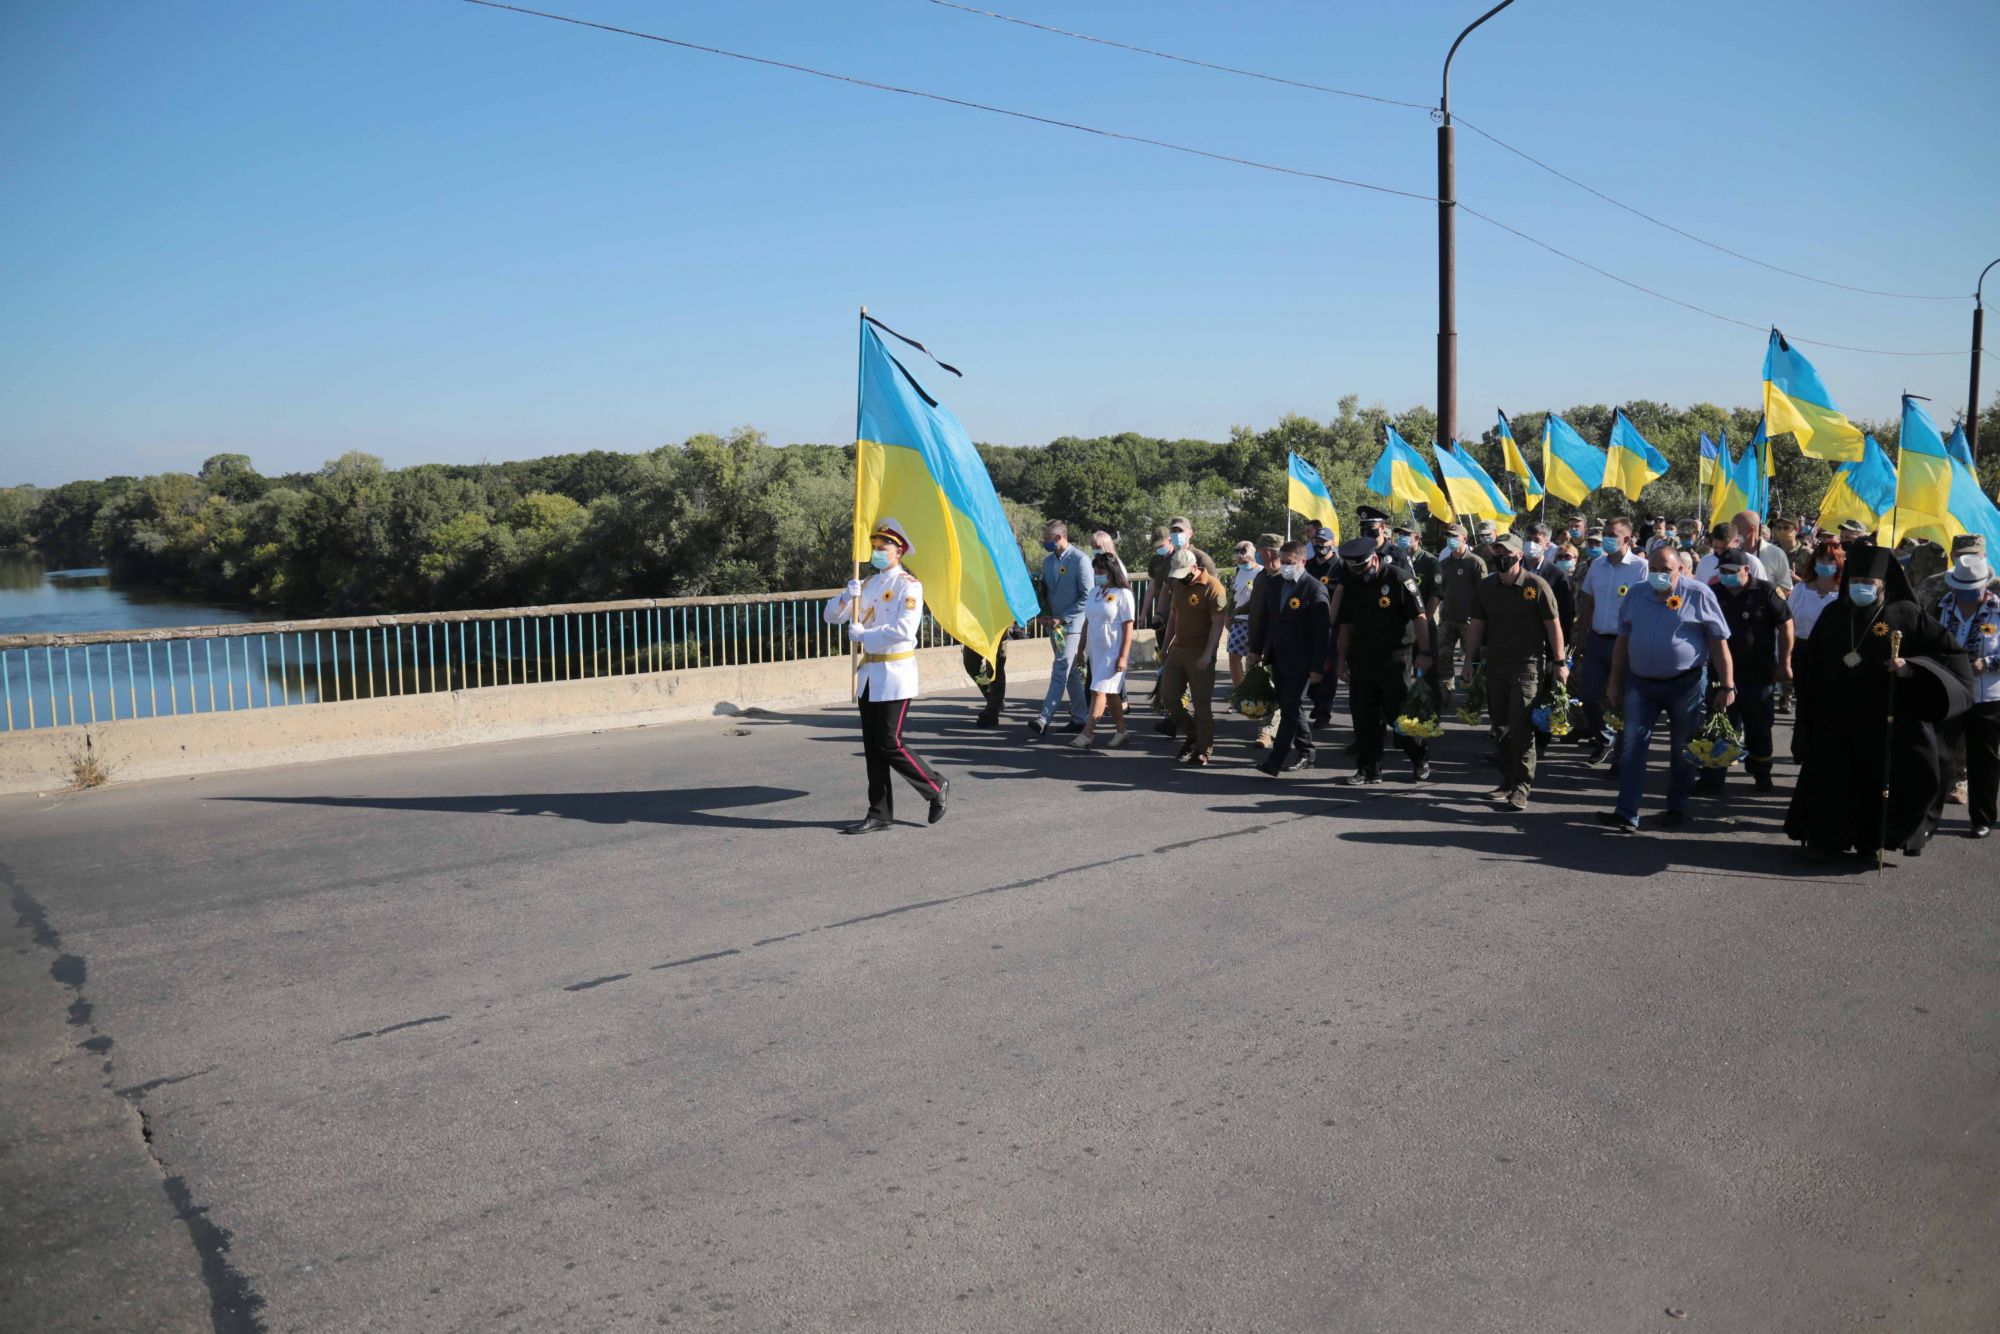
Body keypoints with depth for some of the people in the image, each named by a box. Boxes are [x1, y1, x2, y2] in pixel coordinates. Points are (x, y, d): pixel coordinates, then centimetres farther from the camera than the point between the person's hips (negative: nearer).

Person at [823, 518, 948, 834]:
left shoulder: (908, 585, -8)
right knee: (872, 747, 7)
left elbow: (904, 629, -21)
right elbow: (831, 616, 10)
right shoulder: (868, 584, 14)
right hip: (870, 675, 7)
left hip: (895, 675, -7)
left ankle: (937, 787, 14)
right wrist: (846, 596, -9)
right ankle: (880, 815, 14)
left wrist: (862, 635, -15)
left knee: (890, 744, -7)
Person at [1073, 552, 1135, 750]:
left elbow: (1128, 627, -12)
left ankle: (1085, 735, -14)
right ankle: (1121, 732, 21)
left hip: (1113, 652, -7)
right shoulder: (1094, 592, 10)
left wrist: (1123, 656, -16)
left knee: (1100, 691, -11)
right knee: (1110, 693, 12)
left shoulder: (1122, 594, -10)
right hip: (1096, 651, 7)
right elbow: (1087, 622, 17)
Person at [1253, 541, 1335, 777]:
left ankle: (1275, 761, -10)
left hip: (1300, 663, -7)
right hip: (1278, 659, 7)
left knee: (1290, 709, -8)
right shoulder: (1276, 585, 9)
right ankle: (1304, 753, 27)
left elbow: (1323, 631, -13)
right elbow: (1266, 620, 16)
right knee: (1289, 708, 14)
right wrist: (1259, 651, 12)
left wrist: (1318, 666, -15)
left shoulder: (1316, 589, -11)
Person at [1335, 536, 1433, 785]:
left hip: (1394, 659, -5)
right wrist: (1341, 658, 11)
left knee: (1399, 712, -1)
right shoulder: (1351, 583, 8)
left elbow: (1419, 617, -11)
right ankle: (1369, 768, 15)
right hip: (1361, 660, 5)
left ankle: (1420, 761, 18)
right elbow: (1346, 624, 13)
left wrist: (1424, 652, -16)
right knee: (1363, 715, 6)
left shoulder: (1399, 579, -9)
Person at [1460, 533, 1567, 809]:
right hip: (1495, 664, 5)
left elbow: (1553, 626, -4)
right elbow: (1476, 625, 12)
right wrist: (1469, 660, 7)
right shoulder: (1486, 586, 8)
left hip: (1527, 665, -5)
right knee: (1501, 726, 10)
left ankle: (1521, 787, -4)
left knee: (1521, 727, -10)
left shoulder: (1536, 585, -6)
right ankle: (1507, 781, 21)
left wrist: (1559, 663, -6)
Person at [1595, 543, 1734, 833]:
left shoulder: (1698, 595, -7)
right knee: (1632, 748, -4)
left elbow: (1719, 643, -6)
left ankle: (1677, 808, 24)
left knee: (1682, 750, 10)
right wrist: (1615, 682, 13)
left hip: (1685, 684, -3)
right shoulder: (1636, 596, 5)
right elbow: (1623, 641, 13)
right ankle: (1627, 814, -5)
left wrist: (1727, 685, -9)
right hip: (1641, 683, 3)